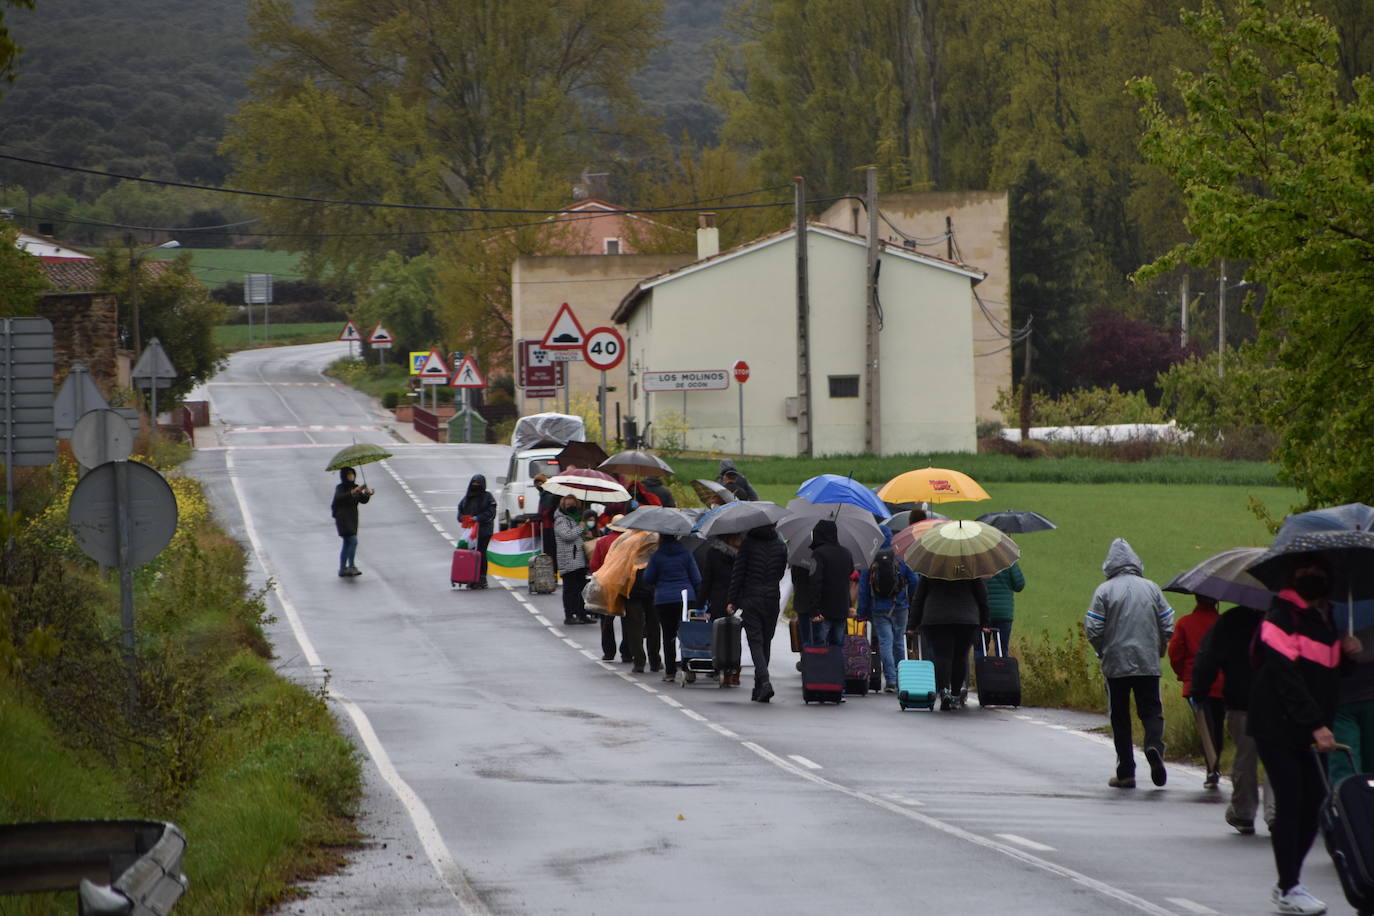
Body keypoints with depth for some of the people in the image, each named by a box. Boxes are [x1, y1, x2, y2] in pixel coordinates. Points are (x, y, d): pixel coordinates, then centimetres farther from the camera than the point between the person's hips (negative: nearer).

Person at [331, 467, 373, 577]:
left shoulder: (355, 487, 11)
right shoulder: (340, 488, -9)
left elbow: (363, 500, 5)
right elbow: (339, 497, -29)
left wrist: (367, 494, -16)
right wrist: (352, 492, -38)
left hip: (352, 518, 8)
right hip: (342, 517, -8)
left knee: (347, 543, 11)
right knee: (353, 541, -17)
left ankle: (342, 569, 17)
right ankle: (351, 567, -13)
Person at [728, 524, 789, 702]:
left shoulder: (748, 543, -5)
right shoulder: (780, 546, 4)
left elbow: (738, 572, -6)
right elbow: (781, 573, 13)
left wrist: (732, 600, -1)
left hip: (751, 600, -3)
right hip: (772, 599, 3)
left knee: (755, 642, -4)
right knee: (766, 642, 12)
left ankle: (764, 681, -24)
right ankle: (759, 688, 14)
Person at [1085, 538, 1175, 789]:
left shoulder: (1104, 591, -5)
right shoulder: (1151, 588, 3)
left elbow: (1093, 629, -8)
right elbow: (1168, 626, 3)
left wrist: (1103, 652, 11)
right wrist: (1158, 651, 19)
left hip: (1115, 664, -1)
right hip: (1148, 664, 2)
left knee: (1120, 718, 6)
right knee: (1151, 711, 7)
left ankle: (1125, 773, 5)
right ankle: (1154, 745, -24)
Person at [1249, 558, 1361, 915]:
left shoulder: (1324, 619, 16)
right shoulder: (1282, 617, -11)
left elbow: (1326, 672, 27)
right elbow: (1286, 675, -19)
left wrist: (1346, 651, 5)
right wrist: (1315, 724, -25)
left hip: (1300, 733, 8)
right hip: (1277, 726, -8)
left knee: (1314, 802, 4)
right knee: (1290, 803, -9)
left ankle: (1288, 884, 13)